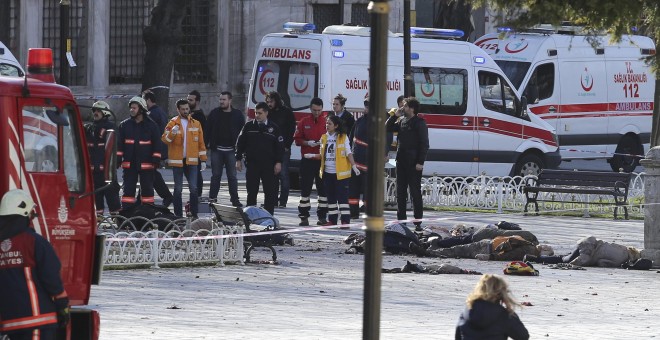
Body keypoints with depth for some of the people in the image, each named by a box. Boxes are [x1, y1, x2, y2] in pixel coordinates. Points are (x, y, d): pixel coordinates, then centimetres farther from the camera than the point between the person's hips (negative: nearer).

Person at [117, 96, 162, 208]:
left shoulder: (151, 125, 1)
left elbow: (157, 144, 1)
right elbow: (119, 144, 6)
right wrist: (118, 159, -1)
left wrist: (156, 160, -6)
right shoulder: (124, 125, 6)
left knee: (147, 189, 6)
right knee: (128, 189, 3)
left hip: (146, 164, -1)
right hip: (129, 164, 1)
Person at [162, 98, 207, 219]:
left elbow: (201, 143, 10)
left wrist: (203, 160, 6)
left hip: (192, 161, 1)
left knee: (194, 188, -4)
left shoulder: (196, 124, 8)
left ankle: (194, 214, 1)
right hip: (177, 160, -1)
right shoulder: (173, 123, 1)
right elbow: (165, 139, -9)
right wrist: (172, 133, -28)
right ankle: (178, 215, 10)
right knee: (178, 189, 5)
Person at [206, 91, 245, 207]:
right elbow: (207, 129, 7)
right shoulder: (214, 113, 5)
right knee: (215, 175, 6)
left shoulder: (238, 115, 3)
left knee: (232, 176, 2)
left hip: (231, 150, -1)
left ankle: (235, 199, 5)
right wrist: (208, 143, -2)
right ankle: (212, 198, 10)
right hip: (216, 150, 1)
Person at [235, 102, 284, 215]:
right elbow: (240, 143, 9)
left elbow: (280, 146, 5)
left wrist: (278, 162, -3)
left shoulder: (274, 128, 3)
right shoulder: (248, 126, 6)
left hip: (268, 164, -1)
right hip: (252, 164, 1)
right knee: (251, 191, 3)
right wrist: (239, 160, 4)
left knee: (270, 192, 0)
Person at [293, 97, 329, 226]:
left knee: (323, 189, 2)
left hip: (323, 160, 0)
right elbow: (297, 139, 6)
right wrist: (308, 143, -11)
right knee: (305, 188, 2)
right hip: (307, 161, 0)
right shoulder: (304, 122, 6)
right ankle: (304, 217, 6)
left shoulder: (327, 122, 4)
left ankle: (322, 216, 9)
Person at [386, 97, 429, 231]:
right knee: (400, 192, 10)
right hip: (401, 162, 8)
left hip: (413, 163, -8)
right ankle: (401, 219, 17)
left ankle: (418, 222, -3)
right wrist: (395, 116, 5)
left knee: (415, 192, -5)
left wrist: (420, 162, -18)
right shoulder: (402, 121, 12)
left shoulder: (419, 123, -9)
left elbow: (424, 144, -12)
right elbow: (388, 128, 20)